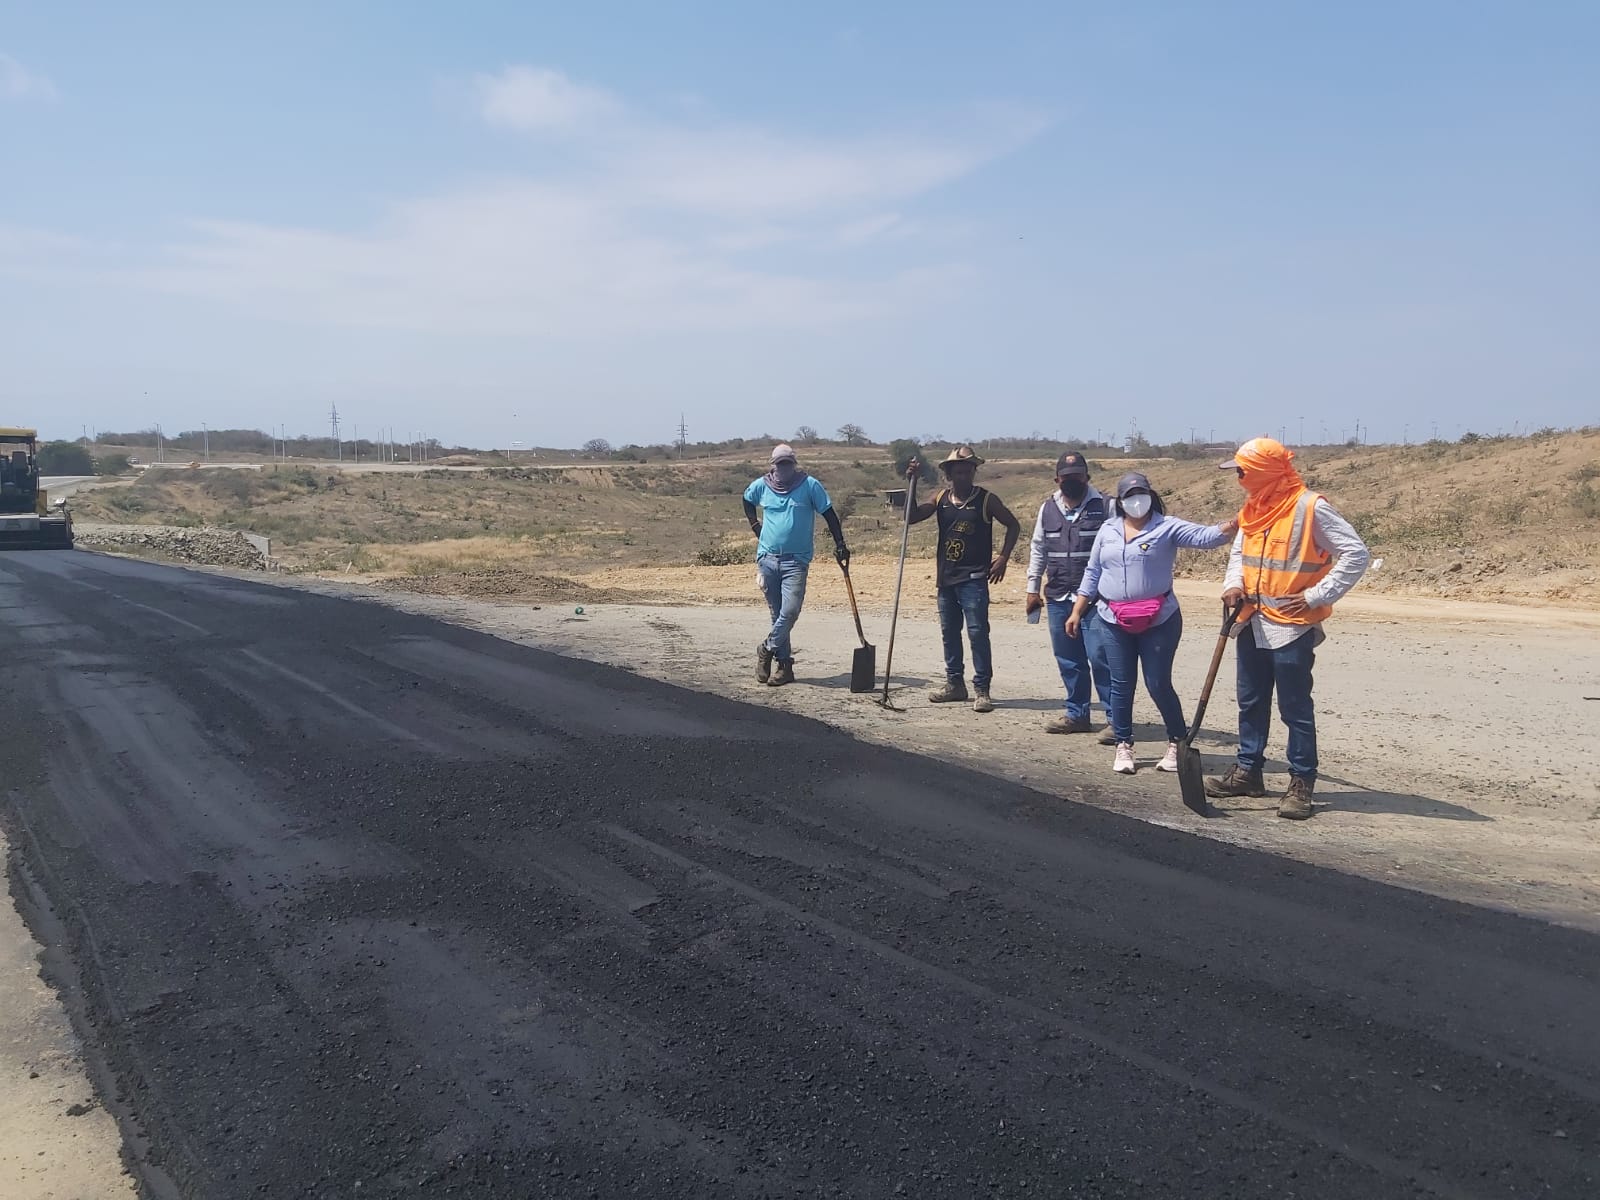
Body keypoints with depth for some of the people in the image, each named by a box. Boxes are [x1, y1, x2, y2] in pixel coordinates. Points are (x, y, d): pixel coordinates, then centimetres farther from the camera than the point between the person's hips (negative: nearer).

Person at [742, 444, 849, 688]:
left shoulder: (810, 485, -3)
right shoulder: (762, 486, 5)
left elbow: (829, 514, 0)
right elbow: (747, 501, 27)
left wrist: (840, 544, -7)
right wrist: (755, 525, 15)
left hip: (796, 560, -3)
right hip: (767, 558, 3)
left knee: (790, 611, -15)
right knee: (777, 612, 7)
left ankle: (767, 650, 6)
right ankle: (784, 665, 13)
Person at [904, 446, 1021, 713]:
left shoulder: (986, 500, -4)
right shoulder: (941, 498, 7)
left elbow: (1013, 525, 3)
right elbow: (911, 518, 1)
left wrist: (1003, 557, -6)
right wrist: (912, 483, -6)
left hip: (973, 579, -5)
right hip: (946, 578, 5)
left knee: (977, 632, -9)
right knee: (949, 632, 12)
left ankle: (981, 689, -4)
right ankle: (954, 683, 23)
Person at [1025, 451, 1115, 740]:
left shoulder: (1105, 507, -2)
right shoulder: (1047, 509, 12)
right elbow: (1037, 550, 19)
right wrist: (1033, 589, 17)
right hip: (1058, 598, 5)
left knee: (1100, 657, -10)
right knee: (1068, 660, 11)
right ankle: (1077, 714, 23)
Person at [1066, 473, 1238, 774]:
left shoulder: (1167, 527, -3)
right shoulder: (1108, 530, 9)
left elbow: (1205, 537, -17)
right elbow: (1092, 573, 13)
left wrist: (1235, 525, -37)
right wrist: (1077, 612, 11)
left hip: (1159, 622, -3)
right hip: (1114, 622, 3)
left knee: (1158, 684, 1)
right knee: (1121, 684, 7)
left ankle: (1178, 742, 19)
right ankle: (1124, 746, 19)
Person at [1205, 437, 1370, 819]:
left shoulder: (1310, 507, -15)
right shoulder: (1253, 508, 8)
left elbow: (1356, 554, -15)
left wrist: (1316, 596, -18)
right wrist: (1233, 585, 0)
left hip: (1291, 628, -8)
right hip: (1252, 623, 8)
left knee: (1296, 707, -1)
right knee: (1251, 702, 16)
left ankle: (1301, 783, 8)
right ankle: (1247, 770, 27)